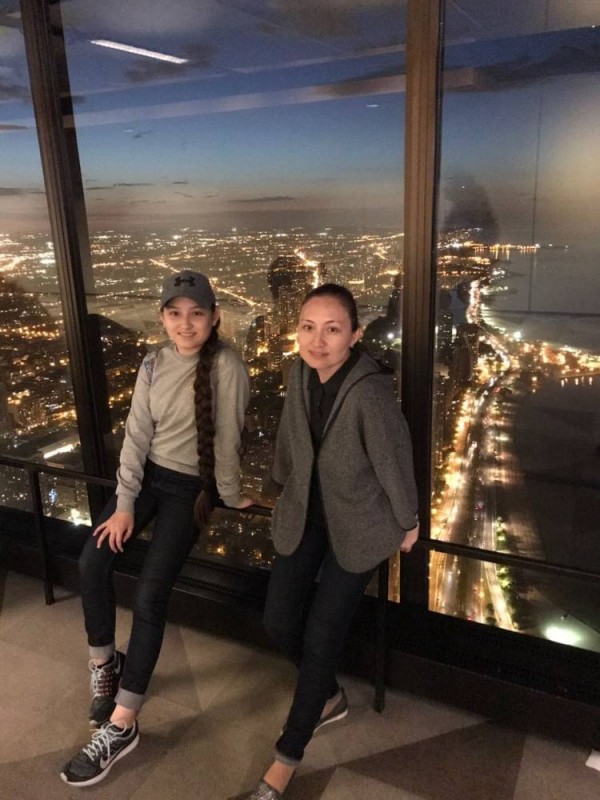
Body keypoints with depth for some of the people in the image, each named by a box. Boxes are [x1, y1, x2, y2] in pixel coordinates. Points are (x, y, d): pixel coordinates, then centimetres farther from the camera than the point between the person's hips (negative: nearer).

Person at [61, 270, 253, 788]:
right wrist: (124, 503, -7)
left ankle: (121, 727, 2)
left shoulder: (227, 367, -20)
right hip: (148, 475, 6)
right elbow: (137, 434, -3)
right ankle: (105, 662, 26)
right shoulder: (154, 365, -2)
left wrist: (231, 496, -5)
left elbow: (227, 439, -14)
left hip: (190, 487, -6)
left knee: (150, 595, -11)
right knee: (92, 564, -1)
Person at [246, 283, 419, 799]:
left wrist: (408, 523, -3)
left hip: (359, 523, -6)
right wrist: (284, 491, 18)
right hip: (305, 512, 6)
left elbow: (394, 462, -17)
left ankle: (286, 759, 23)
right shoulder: (301, 372, -10)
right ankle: (330, 697, 38)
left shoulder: (371, 392, -30)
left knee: (320, 637, 0)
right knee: (279, 622, 6)